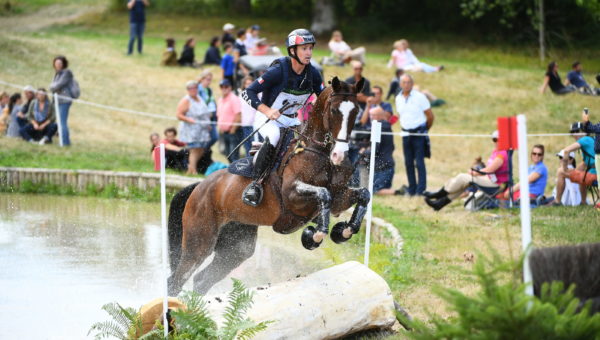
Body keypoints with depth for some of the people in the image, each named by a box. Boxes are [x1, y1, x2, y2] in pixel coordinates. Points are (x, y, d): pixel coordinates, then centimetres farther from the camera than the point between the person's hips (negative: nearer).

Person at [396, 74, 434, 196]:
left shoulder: (420, 97, -6)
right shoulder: (398, 99, 9)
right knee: (408, 163, 7)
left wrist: (425, 129, 9)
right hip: (406, 133, 5)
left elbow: (430, 116, -1)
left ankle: (421, 190, -10)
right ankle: (411, 190, 14)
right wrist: (405, 127, 15)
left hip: (419, 133, -5)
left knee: (419, 163, -9)